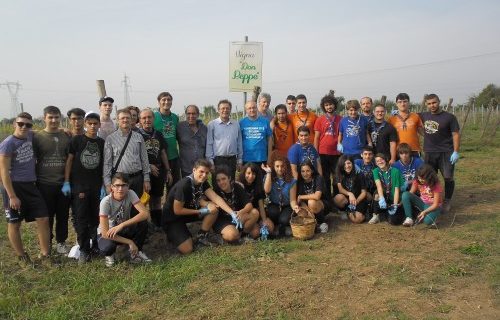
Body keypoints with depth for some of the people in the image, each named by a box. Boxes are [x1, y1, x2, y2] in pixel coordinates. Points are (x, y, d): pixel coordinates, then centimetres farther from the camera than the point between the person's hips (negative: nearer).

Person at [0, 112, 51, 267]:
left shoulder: (30, 136, 3)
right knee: (14, 224, 7)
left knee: (44, 219, 4)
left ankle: (45, 254, 15)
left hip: (30, 186, 6)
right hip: (15, 186, -6)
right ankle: (21, 257, 23)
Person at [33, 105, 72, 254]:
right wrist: (34, 181, -4)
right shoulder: (37, 136, -1)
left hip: (64, 183, 2)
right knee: (47, 216, 8)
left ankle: (61, 242, 26)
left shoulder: (66, 136, 5)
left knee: (63, 214, 10)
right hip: (44, 184, -2)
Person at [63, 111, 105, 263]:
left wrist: (104, 185, 4)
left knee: (96, 218, 9)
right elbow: (69, 161, -1)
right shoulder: (76, 140, -2)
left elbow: (104, 166, 8)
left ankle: (95, 245, 25)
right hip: (78, 187, -3)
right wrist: (66, 182, -6)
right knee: (81, 219, 0)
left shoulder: (102, 142, 6)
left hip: (97, 187, 3)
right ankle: (84, 250, 9)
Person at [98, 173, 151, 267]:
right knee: (107, 247, -37)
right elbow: (105, 232, -30)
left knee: (143, 223, -27)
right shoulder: (106, 202, -27)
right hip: (108, 233, -3)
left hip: (124, 230, 3)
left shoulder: (130, 194, -20)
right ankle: (109, 254, 3)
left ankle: (135, 252, -3)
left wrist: (122, 225, -39)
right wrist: (129, 242, -30)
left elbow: (145, 214, -31)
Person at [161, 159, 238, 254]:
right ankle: (172, 234, 11)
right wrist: (200, 212, -19)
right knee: (187, 249, -20)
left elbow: (216, 198, -14)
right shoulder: (184, 185, -30)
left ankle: (201, 237, 3)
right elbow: (177, 210, -25)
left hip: (188, 211, 7)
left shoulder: (202, 182, -8)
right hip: (172, 218, -7)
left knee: (214, 208, -14)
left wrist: (232, 213, -24)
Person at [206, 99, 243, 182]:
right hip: (218, 159, -3)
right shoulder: (212, 124, -1)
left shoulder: (236, 124, 9)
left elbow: (239, 143, 12)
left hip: (232, 159, 3)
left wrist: (239, 159, 9)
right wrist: (210, 160, -7)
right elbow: (209, 144, -2)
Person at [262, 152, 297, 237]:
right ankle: (273, 227, -2)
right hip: (274, 205, 0)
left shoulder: (291, 181, -5)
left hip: (286, 207, 0)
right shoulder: (269, 178, -1)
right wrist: (268, 173, -19)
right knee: (273, 212, -34)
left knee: (284, 220, -31)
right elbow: (267, 191, -22)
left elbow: (292, 200, -8)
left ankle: (282, 227, 7)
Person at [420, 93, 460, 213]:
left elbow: (456, 134, -5)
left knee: (448, 178, -1)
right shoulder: (423, 116, 6)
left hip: (446, 153, -3)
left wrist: (456, 152, -13)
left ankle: (447, 202, 15)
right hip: (429, 153, 3)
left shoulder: (449, 117, -4)